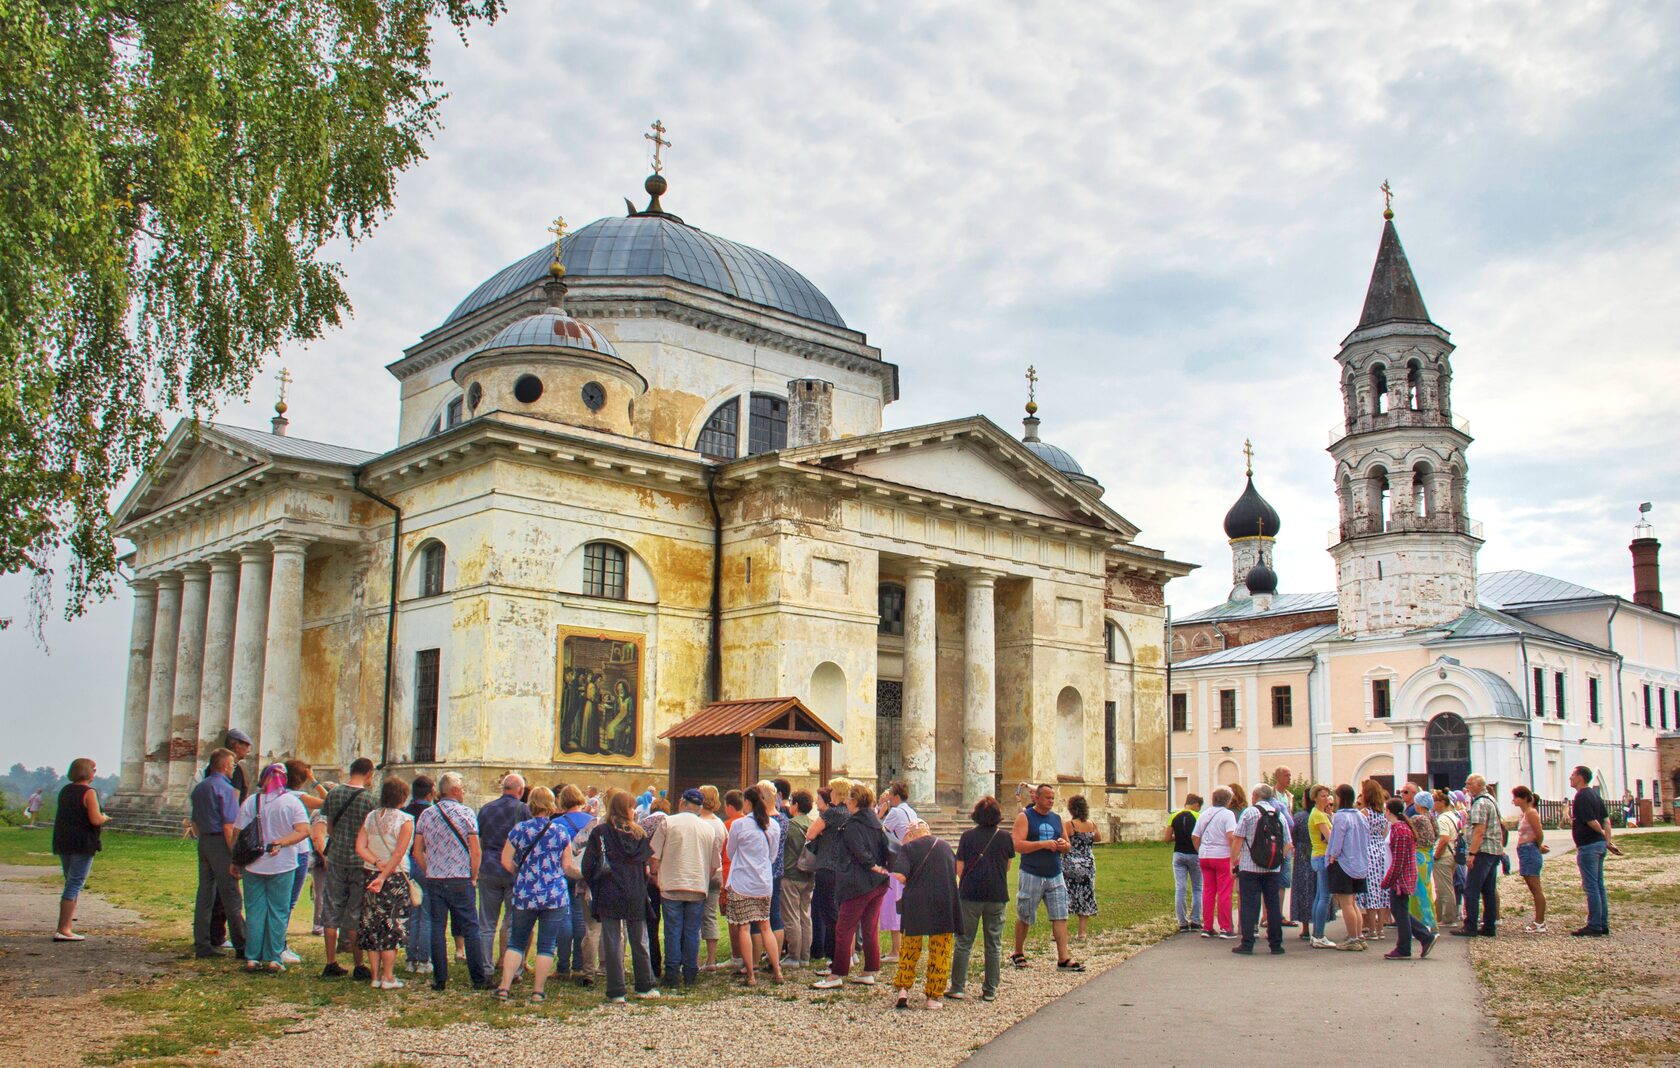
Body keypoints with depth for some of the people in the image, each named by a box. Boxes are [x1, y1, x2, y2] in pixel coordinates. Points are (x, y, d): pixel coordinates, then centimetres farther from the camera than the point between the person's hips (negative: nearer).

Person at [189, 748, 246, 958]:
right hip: (220, 844, -8)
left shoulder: (198, 787, 14)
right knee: (231, 897, -3)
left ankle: (202, 945, 11)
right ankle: (241, 946, 1)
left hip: (203, 842, 8)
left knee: (205, 894, 10)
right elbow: (229, 826, -17)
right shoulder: (226, 789, -12)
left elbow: (194, 822, 19)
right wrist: (235, 856, -16)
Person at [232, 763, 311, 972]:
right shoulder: (292, 802, -4)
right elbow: (304, 830, -14)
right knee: (278, 912, 7)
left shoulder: (250, 802, -3)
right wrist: (281, 843, -11)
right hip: (282, 866, -1)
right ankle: (273, 959, 7)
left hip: (253, 866, 1)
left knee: (254, 911, 9)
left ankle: (252, 958, 11)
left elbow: (238, 834, -2)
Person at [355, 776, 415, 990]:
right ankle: (388, 978, 2)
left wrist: (378, 864, -9)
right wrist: (384, 876, -19)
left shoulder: (370, 817, 6)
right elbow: (398, 854, -18)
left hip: (371, 876, 5)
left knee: (372, 927, 10)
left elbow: (360, 848, -3)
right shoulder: (405, 820, -9)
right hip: (395, 878, -5)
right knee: (391, 928, 2)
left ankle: (375, 976, 14)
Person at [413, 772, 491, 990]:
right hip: (460, 881, -3)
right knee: (470, 929, 3)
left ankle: (440, 979, 9)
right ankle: (479, 978, 5)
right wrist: (474, 877, 4)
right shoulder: (466, 813, -6)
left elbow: (417, 852, 6)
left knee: (437, 929, 8)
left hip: (434, 881, 3)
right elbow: (475, 852, -8)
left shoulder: (426, 814, 5)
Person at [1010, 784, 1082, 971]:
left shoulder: (1057, 819, 13)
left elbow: (1068, 846, 21)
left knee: (1060, 917, -3)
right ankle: (1018, 954, 23)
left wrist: (1063, 845, -3)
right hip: (1031, 875, -4)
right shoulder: (1025, 817, -4)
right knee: (1024, 917, 7)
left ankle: (1064, 959, -1)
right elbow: (1017, 845, -15)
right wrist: (1043, 844, -20)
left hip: (1055, 876, 5)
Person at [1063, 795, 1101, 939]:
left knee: (1065, 898, 1)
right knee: (1085, 898, 11)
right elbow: (1099, 838, 20)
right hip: (1088, 865, 5)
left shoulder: (1069, 824, -14)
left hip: (1071, 865, -5)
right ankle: (1082, 933, 13)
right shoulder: (1091, 824, 2)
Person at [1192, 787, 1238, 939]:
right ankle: (1225, 928, 1)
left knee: (1207, 892, 10)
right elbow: (1231, 836, -20)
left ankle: (1207, 927, 13)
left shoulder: (1204, 814, 12)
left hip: (1205, 857, 6)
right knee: (1224, 893, -1)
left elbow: (1194, 836, 12)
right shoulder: (1228, 814, -8)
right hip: (1223, 856, -6)